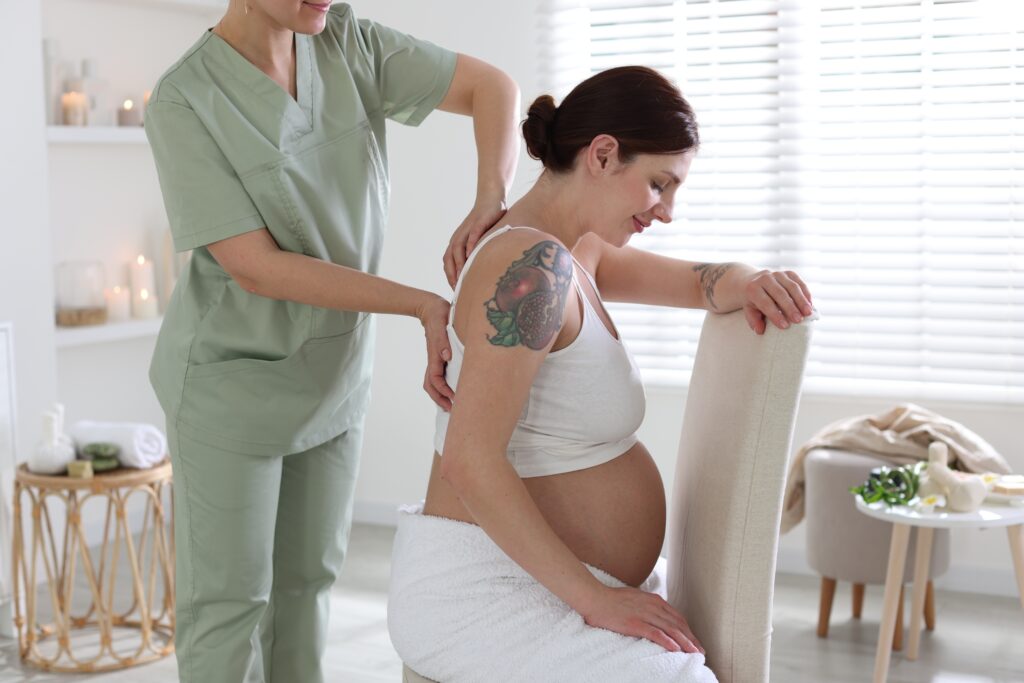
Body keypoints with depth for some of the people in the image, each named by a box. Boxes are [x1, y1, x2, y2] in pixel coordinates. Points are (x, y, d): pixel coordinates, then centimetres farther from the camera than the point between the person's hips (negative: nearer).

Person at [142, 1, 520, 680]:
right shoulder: (183, 102, -21)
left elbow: (493, 86, -5)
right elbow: (255, 268, -24)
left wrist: (490, 203, -24)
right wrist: (426, 306, -27)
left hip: (333, 371, 5)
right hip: (233, 379, -5)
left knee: (307, 576, 15)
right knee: (229, 596, 3)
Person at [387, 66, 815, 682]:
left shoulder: (575, 251, 10)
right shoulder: (533, 264, -21)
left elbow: (701, 283, 17)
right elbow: (469, 460, -27)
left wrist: (748, 284, -7)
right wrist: (593, 597, -23)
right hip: (481, 591, -10)